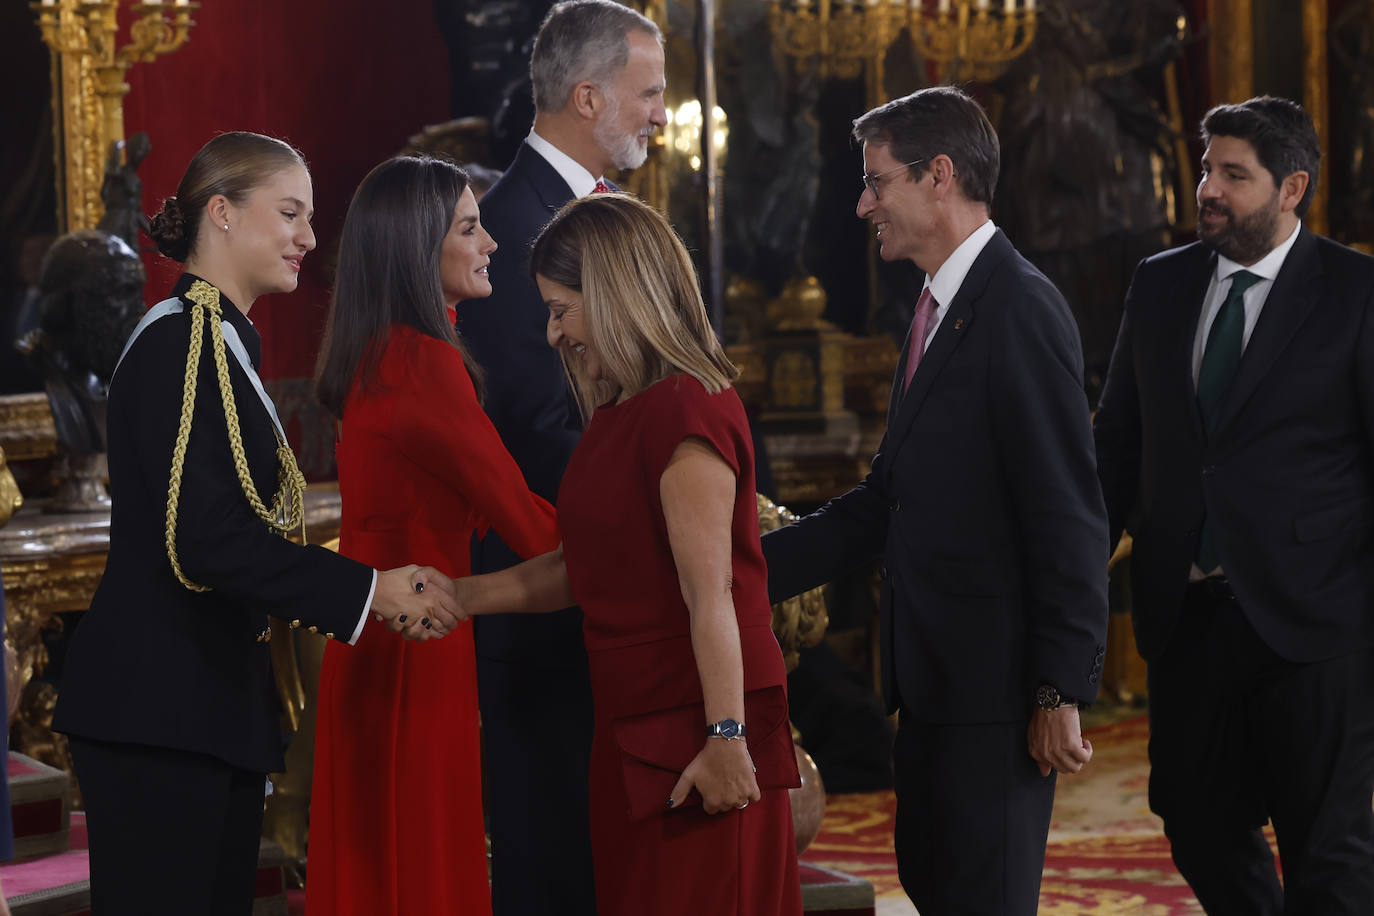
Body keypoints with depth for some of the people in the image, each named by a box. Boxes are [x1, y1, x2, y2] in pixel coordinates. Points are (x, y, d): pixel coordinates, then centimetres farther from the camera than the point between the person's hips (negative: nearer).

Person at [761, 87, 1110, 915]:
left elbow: (1070, 516, -19)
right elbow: (888, 499, 17)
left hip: (996, 679, -10)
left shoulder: (1021, 310, -16)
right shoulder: (940, 309, 15)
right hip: (934, 676, 10)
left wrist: (1060, 691, -19)